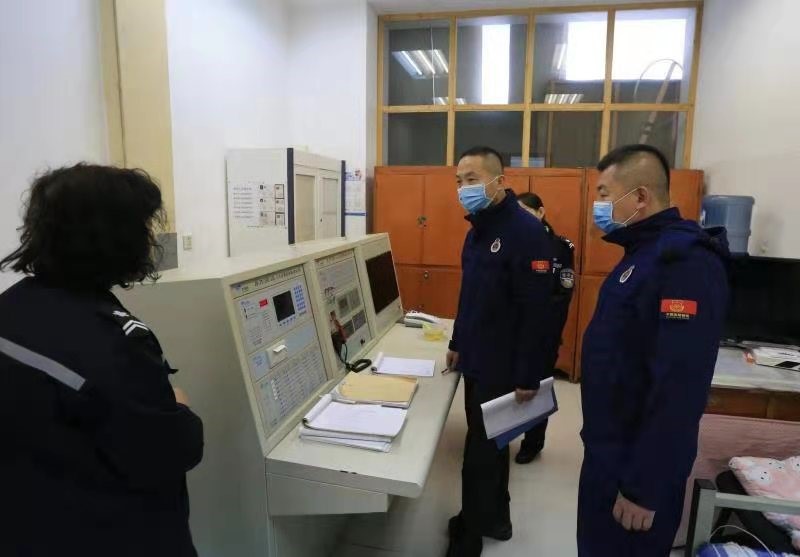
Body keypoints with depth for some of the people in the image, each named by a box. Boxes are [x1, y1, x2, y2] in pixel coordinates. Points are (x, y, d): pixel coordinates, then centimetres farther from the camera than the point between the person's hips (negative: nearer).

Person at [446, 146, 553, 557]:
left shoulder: (525, 231, -19)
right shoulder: (478, 227, 9)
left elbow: (535, 310, -21)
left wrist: (528, 376, -20)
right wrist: (459, 344, 19)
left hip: (502, 366, -8)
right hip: (477, 360, 9)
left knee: (480, 453, 4)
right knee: (490, 444, 21)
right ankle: (495, 519, 41)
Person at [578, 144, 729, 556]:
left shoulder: (684, 263, -24)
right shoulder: (645, 253, 8)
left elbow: (679, 387, -29)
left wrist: (644, 487, -23)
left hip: (637, 465, -9)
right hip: (609, 450, 9)